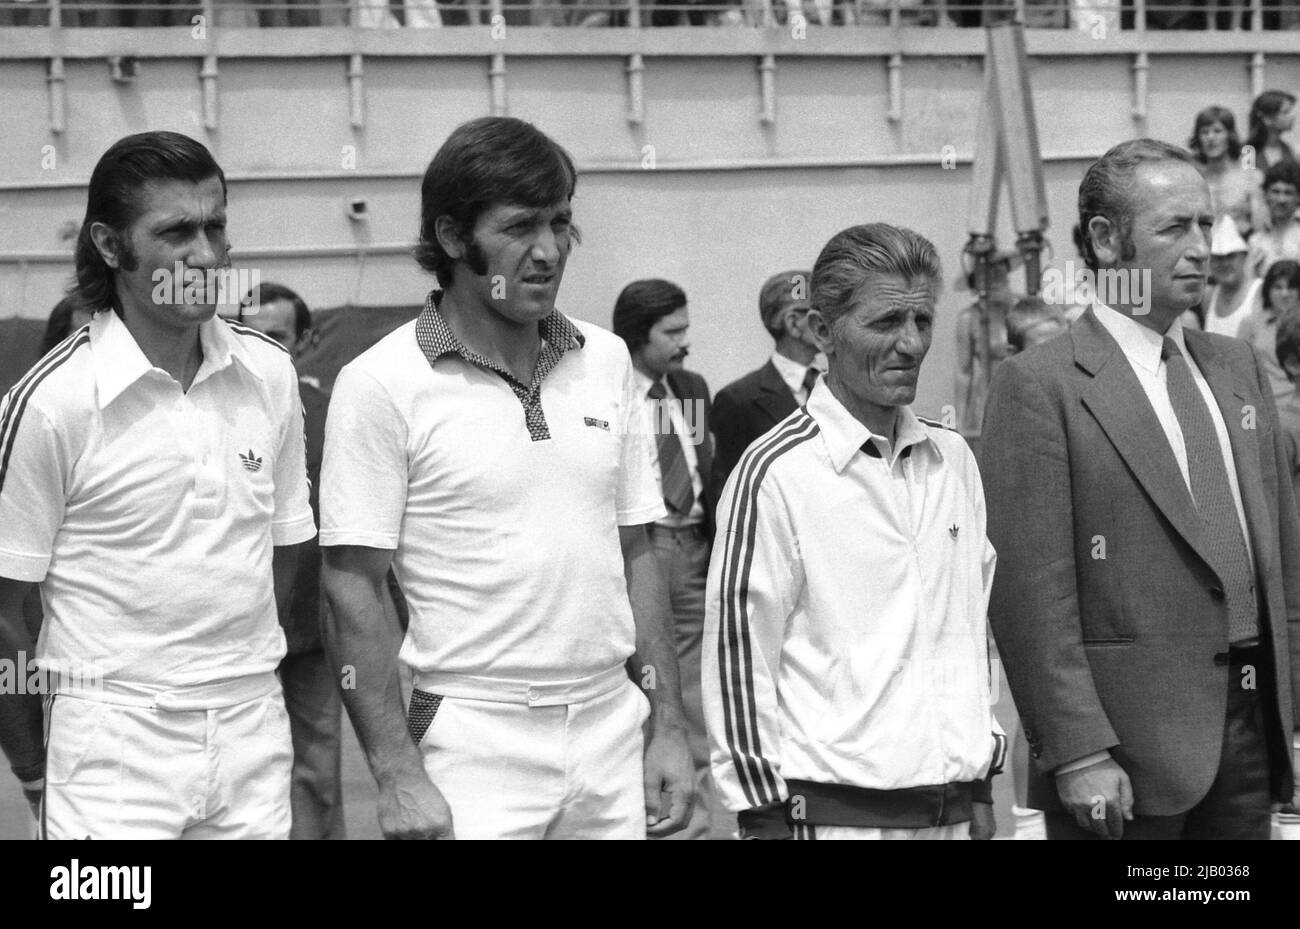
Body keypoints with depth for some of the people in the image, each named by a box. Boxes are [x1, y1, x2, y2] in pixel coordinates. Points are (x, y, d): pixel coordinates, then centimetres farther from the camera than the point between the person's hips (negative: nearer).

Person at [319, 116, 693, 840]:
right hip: (475, 745, -4)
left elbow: (638, 555, 13)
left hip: (612, 727, 5)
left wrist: (669, 727, 8)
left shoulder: (608, 361, 8)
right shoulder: (382, 384, -7)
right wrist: (398, 775, -14)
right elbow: (353, 592, -8)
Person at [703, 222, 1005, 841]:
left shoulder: (952, 460, 9)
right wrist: (766, 814, -8)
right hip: (835, 813, -5)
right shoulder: (775, 472, -9)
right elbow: (736, 651, -9)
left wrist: (981, 788, 14)